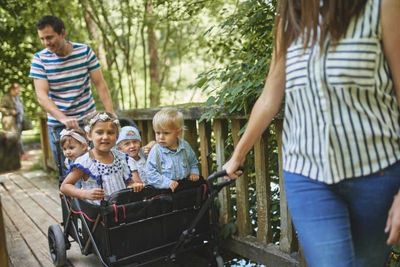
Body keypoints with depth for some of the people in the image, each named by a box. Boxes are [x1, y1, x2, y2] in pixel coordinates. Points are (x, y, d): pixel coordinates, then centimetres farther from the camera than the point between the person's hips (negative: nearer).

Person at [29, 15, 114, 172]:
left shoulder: (85, 51, -5)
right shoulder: (40, 59, -6)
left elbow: (100, 84, -3)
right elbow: (41, 95, -14)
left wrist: (111, 114, -12)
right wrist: (63, 118, -31)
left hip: (88, 120, 1)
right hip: (58, 125, 0)